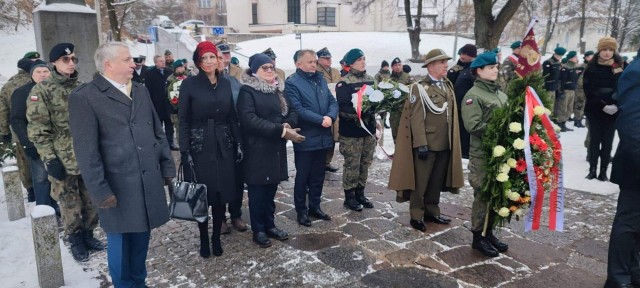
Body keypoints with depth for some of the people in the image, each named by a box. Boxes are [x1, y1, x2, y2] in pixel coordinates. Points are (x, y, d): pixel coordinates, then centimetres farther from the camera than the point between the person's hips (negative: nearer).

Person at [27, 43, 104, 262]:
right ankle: (76, 241, 24)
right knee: (70, 204, 7)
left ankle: (88, 234, 31)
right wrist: (49, 158, -15)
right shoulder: (42, 91, -7)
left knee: (92, 201, 12)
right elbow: (38, 130, -10)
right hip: (63, 160, -4)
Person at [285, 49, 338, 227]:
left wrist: (330, 117, -14)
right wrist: (321, 120, -21)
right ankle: (301, 210, 20)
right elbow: (298, 110, -20)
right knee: (302, 177, 7)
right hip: (305, 139, -6)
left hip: (323, 138, 6)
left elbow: (333, 102, 7)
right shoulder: (292, 83, -9)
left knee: (318, 176, 15)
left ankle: (315, 207, 30)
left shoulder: (320, 80, 12)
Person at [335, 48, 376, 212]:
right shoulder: (344, 83, -11)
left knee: (365, 164, 14)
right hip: (351, 131, -6)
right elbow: (343, 107, -19)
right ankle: (349, 197, 15)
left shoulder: (370, 80, 9)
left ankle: (360, 194, 28)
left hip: (369, 128, 7)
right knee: (352, 165, 1)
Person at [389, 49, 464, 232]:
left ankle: (432, 212, 29)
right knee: (420, 182, 3)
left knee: (437, 181, 15)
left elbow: (452, 115, 16)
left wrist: (452, 142, 14)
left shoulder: (448, 86, 13)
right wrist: (421, 144, -20)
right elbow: (416, 119, -14)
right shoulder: (420, 89, -9)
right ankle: (416, 216, 15)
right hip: (427, 144, -7)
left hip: (445, 145, 7)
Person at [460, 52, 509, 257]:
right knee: (483, 195, 0)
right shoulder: (473, 95, -10)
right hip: (482, 154, -8)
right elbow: (473, 126, -21)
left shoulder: (500, 94, 15)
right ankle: (478, 237, 14)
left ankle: (488, 232, 29)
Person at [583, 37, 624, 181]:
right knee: (594, 140, 4)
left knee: (607, 141, 4)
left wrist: (616, 105, -14)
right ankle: (592, 170, 11)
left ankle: (603, 171, 11)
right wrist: (602, 105, -15)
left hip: (613, 111, 1)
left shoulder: (620, 68, 3)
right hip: (595, 110, -1)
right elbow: (588, 90, -4)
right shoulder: (592, 68, 1)